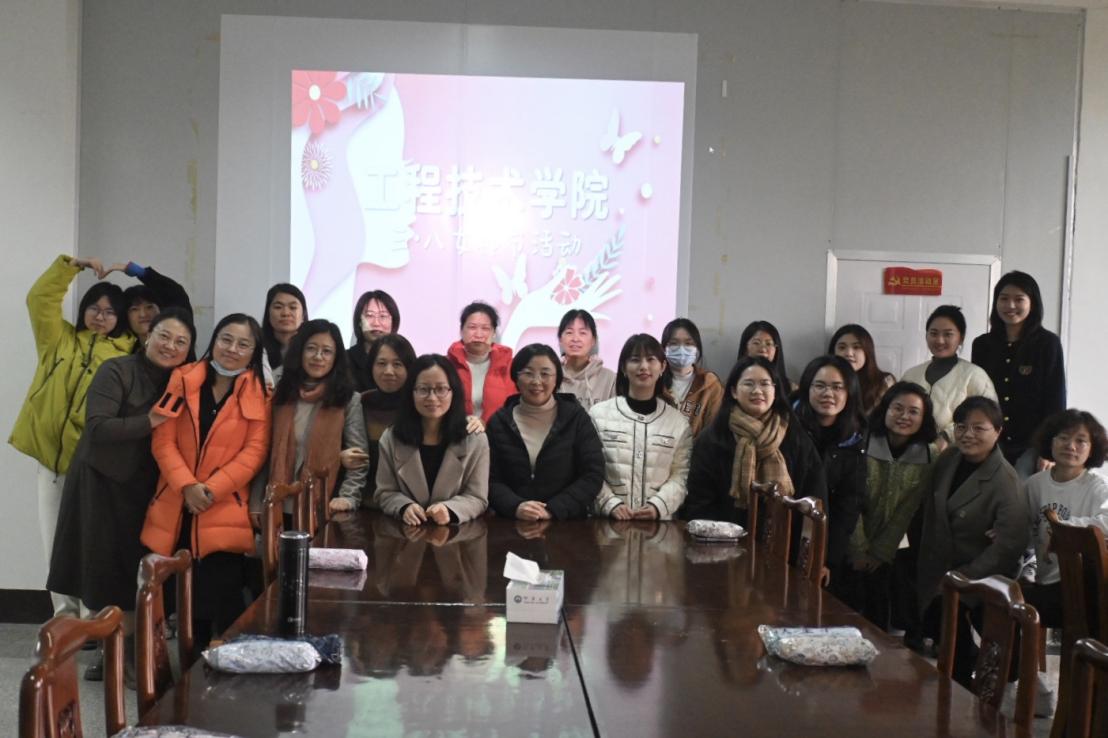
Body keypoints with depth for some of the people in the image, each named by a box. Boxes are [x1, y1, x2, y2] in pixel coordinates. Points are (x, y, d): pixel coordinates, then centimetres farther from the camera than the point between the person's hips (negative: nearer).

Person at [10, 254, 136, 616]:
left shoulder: (126, 355, 3)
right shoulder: (61, 339, 11)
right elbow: (40, 298, 2)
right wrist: (71, 265, -3)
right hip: (52, 451, 3)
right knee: (55, 538, 7)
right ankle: (65, 613, 16)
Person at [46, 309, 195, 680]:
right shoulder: (116, 371, -13)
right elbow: (97, 428, -23)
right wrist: (150, 421, -25)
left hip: (144, 488, 4)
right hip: (102, 483, -4)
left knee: (135, 571, 6)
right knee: (105, 571, 3)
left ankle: (126, 652, 18)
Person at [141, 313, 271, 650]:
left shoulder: (260, 393, 1)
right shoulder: (182, 379, 5)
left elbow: (255, 451, -6)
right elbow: (163, 440, 0)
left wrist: (212, 488, -16)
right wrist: (186, 486, -13)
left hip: (225, 512, -2)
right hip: (176, 508, 3)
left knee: (223, 600, -7)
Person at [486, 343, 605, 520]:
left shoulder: (576, 417, 6)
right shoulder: (499, 422, 9)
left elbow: (593, 475, -1)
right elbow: (491, 479, 3)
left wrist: (552, 510, -12)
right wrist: (516, 507, -16)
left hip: (568, 525, -1)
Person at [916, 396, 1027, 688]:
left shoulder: (1006, 483, -20)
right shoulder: (947, 459, -2)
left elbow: (1007, 546, -24)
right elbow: (930, 513, 8)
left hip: (981, 583, -6)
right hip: (940, 571, 6)